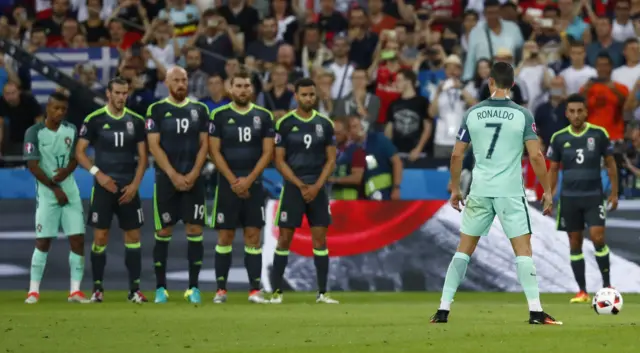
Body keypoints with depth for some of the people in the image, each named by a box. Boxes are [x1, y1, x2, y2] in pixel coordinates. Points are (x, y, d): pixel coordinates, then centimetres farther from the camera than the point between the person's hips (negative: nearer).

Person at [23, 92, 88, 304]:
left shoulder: (71, 130, 6)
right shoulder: (34, 133, -7)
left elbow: (75, 160, 6)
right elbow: (33, 166, -9)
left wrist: (65, 172, -16)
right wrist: (55, 188, -11)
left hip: (70, 190, 4)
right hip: (46, 192, -4)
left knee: (78, 239, -3)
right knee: (43, 241, -4)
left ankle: (75, 290, 0)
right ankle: (33, 290, 2)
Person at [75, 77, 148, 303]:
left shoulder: (136, 121, 6)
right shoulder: (94, 120, -2)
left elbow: (142, 156, 8)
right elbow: (80, 152, -1)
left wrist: (135, 184, -4)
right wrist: (98, 173, -14)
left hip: (128, 188, 2)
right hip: (104, 186, -2)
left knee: (133, 236, 1)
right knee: (100, 237, -4)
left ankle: (135, 289, 4)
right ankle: (98, 288, 5)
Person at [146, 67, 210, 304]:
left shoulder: (199, 110, 9)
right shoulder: (156, 110, 2)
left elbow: (204, 145, 6)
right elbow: (154, 146, -4)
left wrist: (193, 174, -8)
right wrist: (174, 175, -12)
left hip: (193, 179, 2)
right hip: (166, 179, -2)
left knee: (195, 230, -2)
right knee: (163, 232, 0)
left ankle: (194, 287, 1)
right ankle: (160, 287, 5)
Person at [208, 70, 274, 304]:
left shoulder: (263, 116, 5)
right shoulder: (219, 116, 1)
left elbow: (268, 152, 2)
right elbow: (214, 151, -2)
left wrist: (249, 179, -9)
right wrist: (233, 180, -10)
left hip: (253, 185, 1)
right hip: (227, 184, -1)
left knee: (253, 236, -1)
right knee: (225, 236, 0)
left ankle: (255, 289, -2)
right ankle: (221, 288, 4)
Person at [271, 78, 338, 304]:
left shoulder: (325, 124, 5)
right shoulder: (285, 124, -2)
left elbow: (331, 160, 6)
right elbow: (279, 161, -3)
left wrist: (316, 186, -7)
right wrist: (300, 185, -11)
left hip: (317, 189, 2)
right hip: (292, 187, -2)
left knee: (320, 238, 0)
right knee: (284, 238, -2)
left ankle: (322, 292, 4)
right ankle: (276, 291, 3)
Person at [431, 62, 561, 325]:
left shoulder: (473, 114, 3)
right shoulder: (522, 115, -4)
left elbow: (457, 155, 5)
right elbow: (536, 156, -8)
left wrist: (455, 189, 18)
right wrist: (547, 192, 1)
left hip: (479, 192, 2)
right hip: (510, 192, -2)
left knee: (464, 249, 10)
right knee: (523, 250, 1)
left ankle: (444, 309, 7)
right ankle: (535, 311, -8)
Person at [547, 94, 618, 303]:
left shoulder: (599, 134, -3)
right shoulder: (559, 138, 2)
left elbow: (610, 164, 5)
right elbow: (554, 169, 9)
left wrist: (614, 193, 2)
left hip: (594, 196, -2)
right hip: (569, 197, 2)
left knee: (598, 238, -14)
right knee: (575, 244, 4)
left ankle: (607, 284, 0)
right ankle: (582, 292, 9)